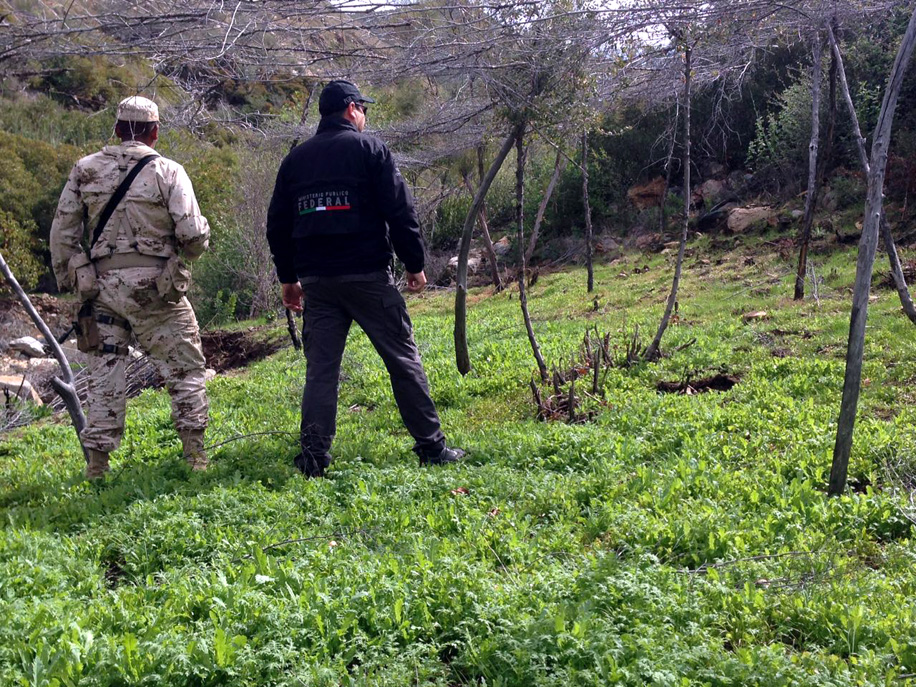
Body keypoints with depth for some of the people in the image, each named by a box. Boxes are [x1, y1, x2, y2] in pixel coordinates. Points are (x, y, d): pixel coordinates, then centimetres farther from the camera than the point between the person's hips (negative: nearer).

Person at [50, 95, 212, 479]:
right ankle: (194, 451, 8)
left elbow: (62, 232, 6)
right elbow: (193, 235, -9)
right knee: (185, 367, 9)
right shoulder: (167, 172, -4)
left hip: (101, 285, 3)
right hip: (153, 286, -3)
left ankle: (97, 461, 12)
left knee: (104, 371, 10)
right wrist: (188, 252, 13)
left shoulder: (86, 170, 7)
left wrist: (68, 282, 14)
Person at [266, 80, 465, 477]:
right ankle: (431, 447, 9)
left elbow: (277, 224, 14)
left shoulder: (295, 159, 13)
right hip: (367, 274, -4)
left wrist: (288, 278, 20)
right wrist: (414, 263, 1)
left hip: (315, 279, 4)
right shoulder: (369, 148, -1)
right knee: (403, 359, 4)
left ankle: (314, 457, 1)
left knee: (320, 368, 7)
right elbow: (400, 210, -7)